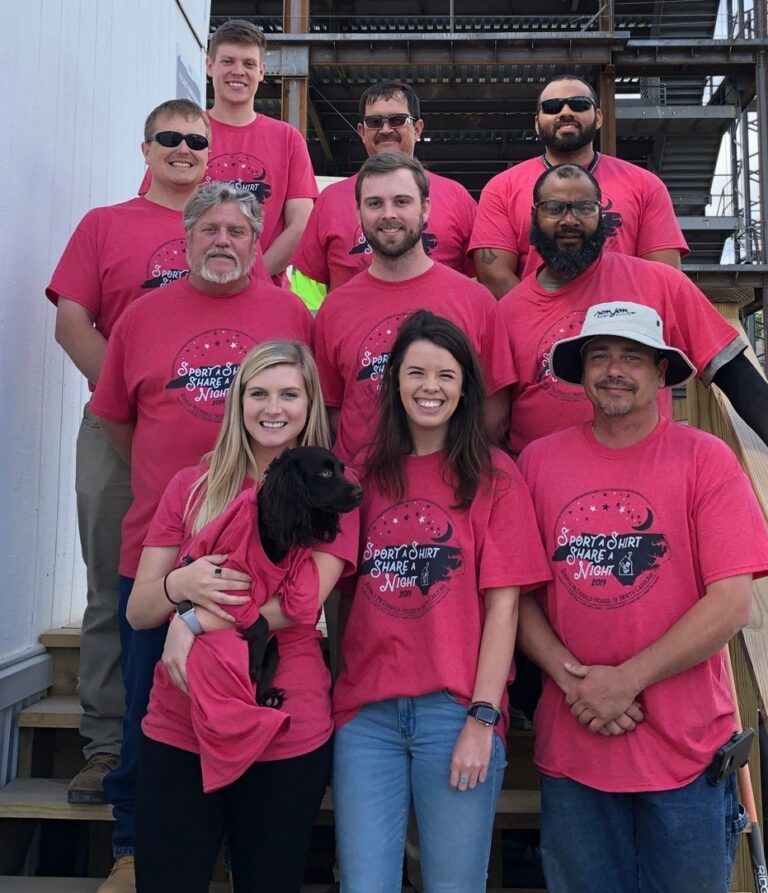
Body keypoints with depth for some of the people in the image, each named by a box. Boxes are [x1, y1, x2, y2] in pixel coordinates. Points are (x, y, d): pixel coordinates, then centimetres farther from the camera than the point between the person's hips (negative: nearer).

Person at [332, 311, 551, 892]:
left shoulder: (494, 475, 0)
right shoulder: (366, 472, 9)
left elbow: (502, 604, -4)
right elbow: (346, 587, 12)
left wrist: (482, 717, -10)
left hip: (456, 710, -2)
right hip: (367, 711, 3)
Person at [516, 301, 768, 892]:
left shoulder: (705, 459, -6)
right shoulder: (538, 461, 0)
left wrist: (626, 680, -15)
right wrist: (570, 677, -12)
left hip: (687, 752, -1)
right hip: (571, 749, 2)